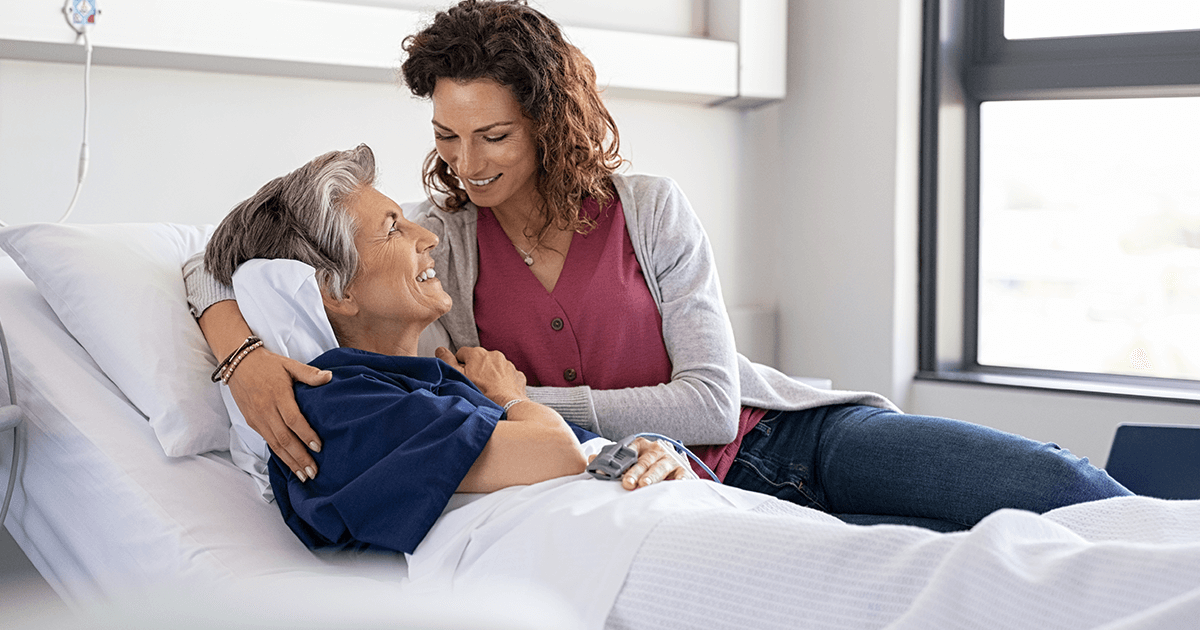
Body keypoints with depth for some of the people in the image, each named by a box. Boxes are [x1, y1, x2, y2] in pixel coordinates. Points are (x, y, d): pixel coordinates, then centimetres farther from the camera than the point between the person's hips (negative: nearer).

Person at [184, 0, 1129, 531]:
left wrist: (524, 401, -15)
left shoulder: (650, 210, -6)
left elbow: (711, 404, -11)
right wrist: (248, 359, -30)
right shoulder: (436, 239, -3)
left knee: (1061, 488, -16)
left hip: (781, 437, 2)